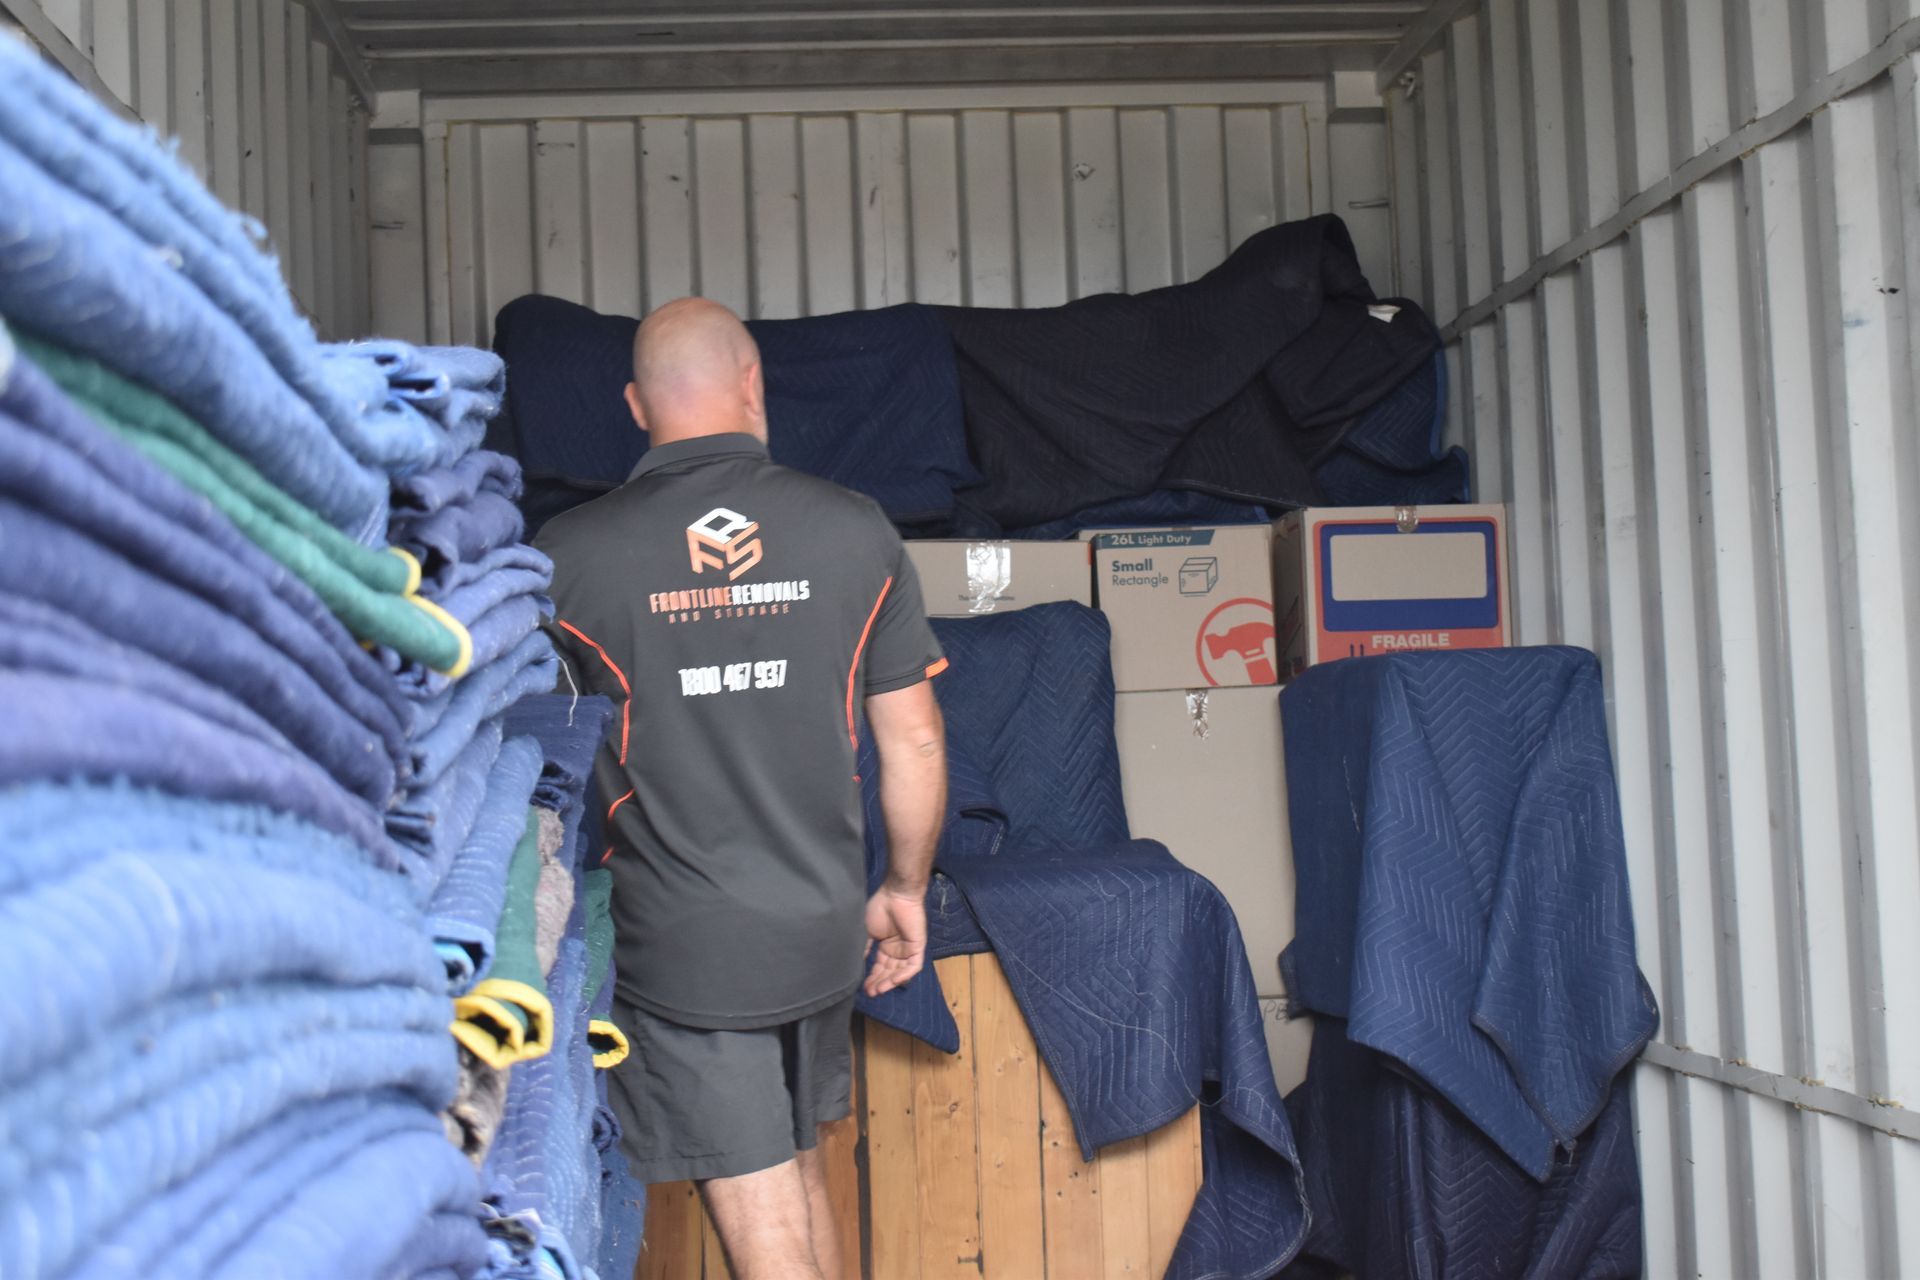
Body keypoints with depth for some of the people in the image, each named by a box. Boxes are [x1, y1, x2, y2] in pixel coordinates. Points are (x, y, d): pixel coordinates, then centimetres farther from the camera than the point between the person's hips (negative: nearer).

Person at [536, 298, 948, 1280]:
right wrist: (905, 891, 14)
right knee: (799, 1172, 23)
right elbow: (914, 740, 1)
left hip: (680, 949, -3)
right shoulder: (855, 532, -3)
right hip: (823, 931, 3)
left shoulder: (568, 555, -8)